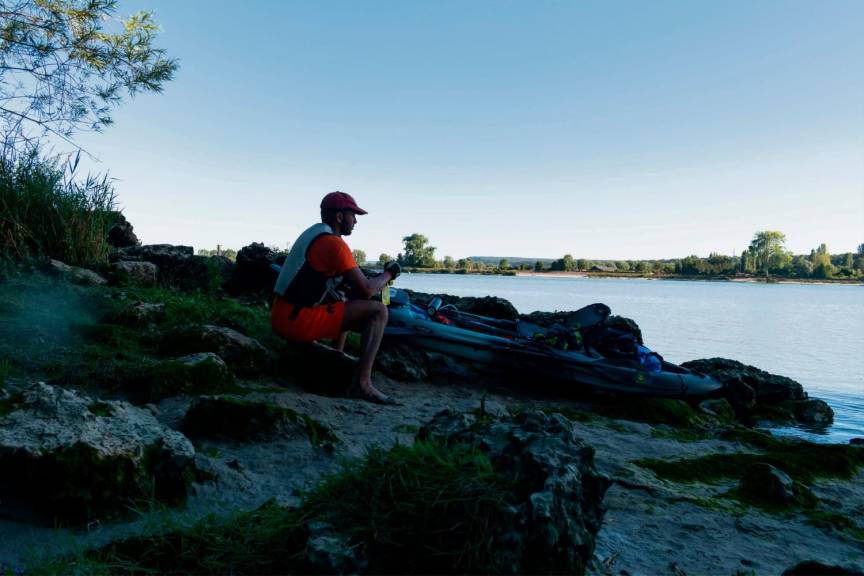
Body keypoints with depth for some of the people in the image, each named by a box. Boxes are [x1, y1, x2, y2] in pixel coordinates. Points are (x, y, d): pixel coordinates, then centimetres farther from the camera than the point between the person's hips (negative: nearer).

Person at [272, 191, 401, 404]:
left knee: (345, 306, 34)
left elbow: (342, 281, 25)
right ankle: (362, 384, -17)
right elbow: (366, 289, -15)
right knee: (378, 311, -11)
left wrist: (379, 278, 13)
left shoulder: (313, 233, 17)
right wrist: (388, 274, 4)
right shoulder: (334, 243, -13)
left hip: (282, 316, 10)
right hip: (299, 322, -10)